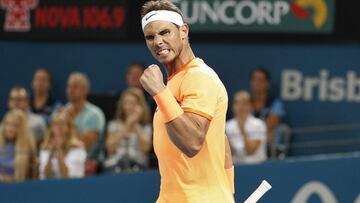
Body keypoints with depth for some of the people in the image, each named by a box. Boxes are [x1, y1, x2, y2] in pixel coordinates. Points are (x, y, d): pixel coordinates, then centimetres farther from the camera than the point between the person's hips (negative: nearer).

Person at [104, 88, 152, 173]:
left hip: (138, 164, -1)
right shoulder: (114, 125, 15)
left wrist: (136, 124, -1)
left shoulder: (146, 127, 13)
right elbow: (110, 148, -2)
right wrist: (127, 126, -3)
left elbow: (145, 148, -7)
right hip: (115, 163, 1)